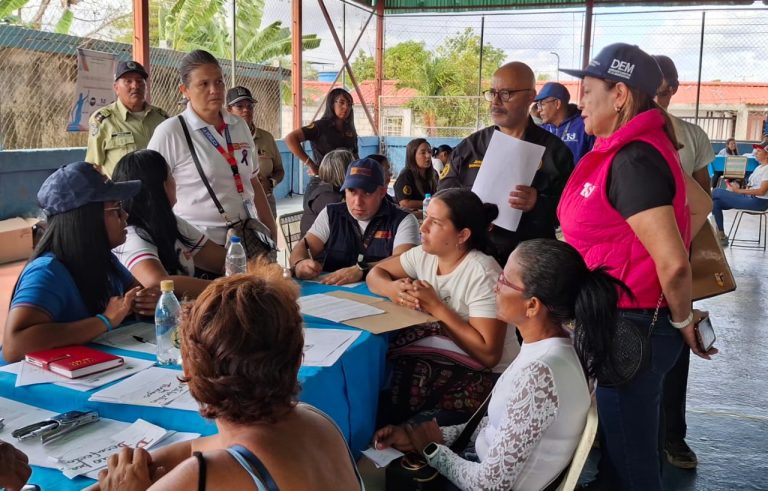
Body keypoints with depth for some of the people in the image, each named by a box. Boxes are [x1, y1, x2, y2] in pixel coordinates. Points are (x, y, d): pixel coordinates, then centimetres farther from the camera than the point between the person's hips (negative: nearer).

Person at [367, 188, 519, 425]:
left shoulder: (482, 274, -22)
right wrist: (392, 289, -14)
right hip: (444, 362, 7)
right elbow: (375, 274, 10)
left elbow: (489, 354, -26)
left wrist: (436, 307, -24)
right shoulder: (424, 255, 0)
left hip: (486, 377, -6)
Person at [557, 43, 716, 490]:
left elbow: (673, 262, -29)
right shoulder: (632, 150, 7)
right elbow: (696, 209, 19)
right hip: (625, 322, 10)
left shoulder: (632, 160, -23)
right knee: (627, 447, 24)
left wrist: (682, 320, -10)